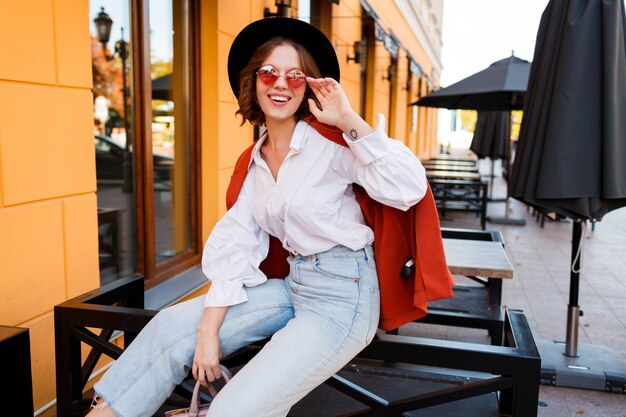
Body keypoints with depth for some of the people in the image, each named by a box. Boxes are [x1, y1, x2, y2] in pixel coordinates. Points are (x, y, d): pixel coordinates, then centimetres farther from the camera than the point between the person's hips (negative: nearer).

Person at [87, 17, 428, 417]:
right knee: (173, 325, 0)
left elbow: (410, 189, -23)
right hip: (293, 286, 7)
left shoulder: (331, 144, -11)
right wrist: (208, 330, -4)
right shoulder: (253, 163, 8)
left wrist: (351, 121, -25)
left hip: (343, 295, -6)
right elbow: (236, 246, 3)